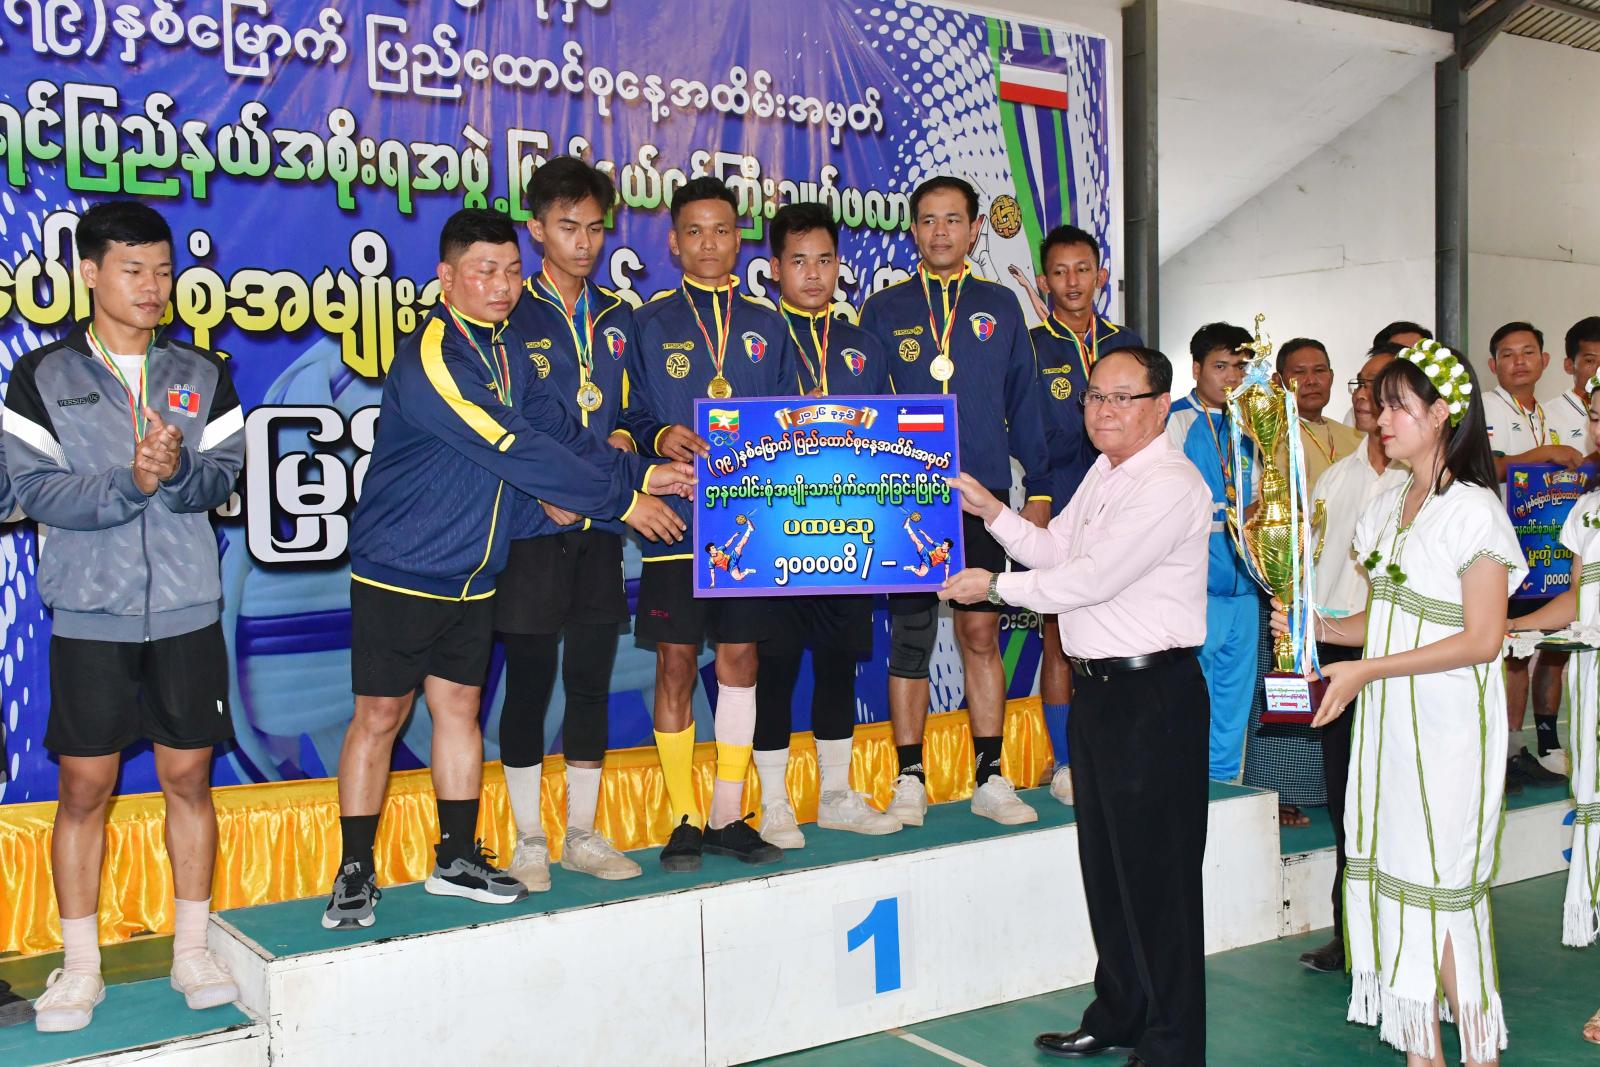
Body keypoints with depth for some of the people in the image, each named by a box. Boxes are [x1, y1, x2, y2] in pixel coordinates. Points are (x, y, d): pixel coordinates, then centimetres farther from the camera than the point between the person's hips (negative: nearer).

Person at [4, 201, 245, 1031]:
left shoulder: (201, 375, 9)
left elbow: (223, 474, -1)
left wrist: (177, 471, -21)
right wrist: (130, 482, -20)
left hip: (186, 608, 2)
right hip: (89, 612, -1)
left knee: (189, 778, 7)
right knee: (84, 787, 3)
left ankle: (191, 950, 19)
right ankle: (80, 967, 16)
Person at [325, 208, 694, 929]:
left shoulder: (507, 353, 9)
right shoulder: (430, 359, -20)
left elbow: (560, 433, 4)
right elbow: (519, 453, -24)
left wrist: (642, 472, -7)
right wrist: (623, 499, -19)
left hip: (472, 573, 7)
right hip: (400, 571, -7)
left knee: (459, 706, 12)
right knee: (380, 714, 1)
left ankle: (457, 858, 23)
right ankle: (355, 872, 13)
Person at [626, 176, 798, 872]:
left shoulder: (767, 326, 13)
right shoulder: (649, 324, 5)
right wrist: (660, 440, -17)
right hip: (677, 517, -2)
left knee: (740, 659, 5)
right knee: (676, 662, -1)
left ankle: (730, 818, 16)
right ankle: (685, 821, 11)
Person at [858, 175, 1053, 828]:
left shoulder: (1000, 306, 11)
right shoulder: (884, 310, 8)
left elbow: (1024, 403, 13)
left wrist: (1038, 488, 8)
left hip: (983, 497, 1)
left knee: (981, 634, 2)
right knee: (909, 639, 2)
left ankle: (990, 779, 11)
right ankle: (910, 782, 11)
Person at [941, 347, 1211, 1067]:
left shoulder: (1170, 486, -17)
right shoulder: (1104, 472, 15)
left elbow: (1091, 578, -20)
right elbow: (1053, 551, 17)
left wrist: (995, 586, -9)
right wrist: (994, 513, 3)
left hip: (1153, 696, -9)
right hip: (1096, 686, 10)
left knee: (1156, 873, -1)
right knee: (1105, 865, 18)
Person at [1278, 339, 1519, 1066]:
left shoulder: (1473, 509, -10)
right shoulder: (1387, 509, 13)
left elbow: (1483, 638, -16)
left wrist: (1366, 669, -19)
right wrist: (1321, 630, -1)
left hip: (1448, 726, -7)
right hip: (1387, 722, 7)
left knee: (1442, 888, -3)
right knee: (1391, 879, 8)